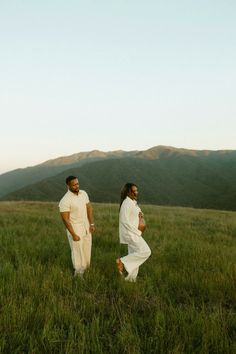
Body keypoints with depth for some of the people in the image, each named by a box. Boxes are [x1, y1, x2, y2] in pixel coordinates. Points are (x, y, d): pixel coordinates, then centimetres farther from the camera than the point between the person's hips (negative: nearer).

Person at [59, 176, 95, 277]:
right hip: (75, 230, -6)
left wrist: (92, 224, 0)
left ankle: (86, 269, 32)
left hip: (86, 228, 6)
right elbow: (65, 219, -19)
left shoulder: (84, 194, -1)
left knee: (87, 251, 15)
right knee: (78, 253, 3)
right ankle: (79, 274, 18)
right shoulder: (65, 201, -21)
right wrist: (73, 234, -19)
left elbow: (89, 208, 7)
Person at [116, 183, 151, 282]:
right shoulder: (126, 203, -18)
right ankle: (122, 262, -6)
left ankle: (130, 278, 22)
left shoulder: (133, 202, 12)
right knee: (145, 251, -14)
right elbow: (124, 221, -24)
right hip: (130, 233, -10)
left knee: (134, 255, 13)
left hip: (134, 233, 10)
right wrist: (137, 230, -19)